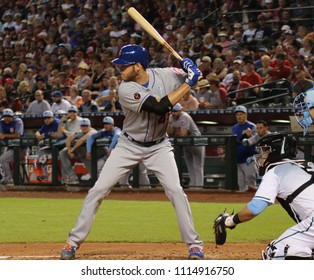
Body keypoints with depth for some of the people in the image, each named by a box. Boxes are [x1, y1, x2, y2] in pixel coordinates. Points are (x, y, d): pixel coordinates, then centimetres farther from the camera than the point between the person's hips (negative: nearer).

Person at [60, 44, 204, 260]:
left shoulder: (165, 75, -13)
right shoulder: (126, 89, -23)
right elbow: (160, 106, -33)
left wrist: (191, 71, -21)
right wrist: (189, 83, -30)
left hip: (159, 147, 1)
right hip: (129, 146, -1)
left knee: (175, 190, -16)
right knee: (98, 190, -5)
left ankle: (194, 245, -4)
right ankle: (74, 241, 7)